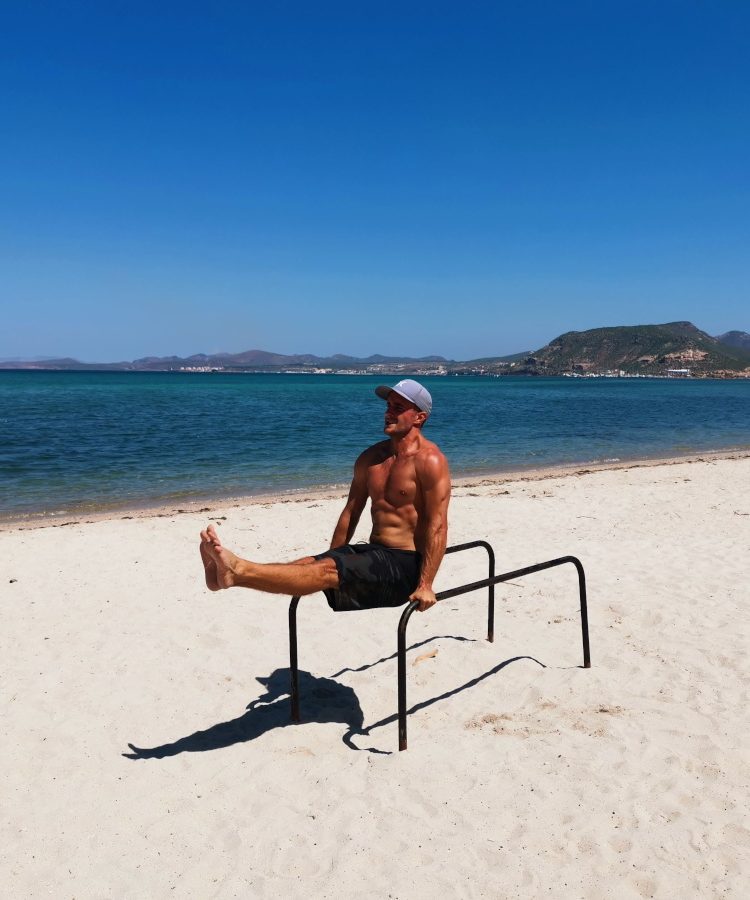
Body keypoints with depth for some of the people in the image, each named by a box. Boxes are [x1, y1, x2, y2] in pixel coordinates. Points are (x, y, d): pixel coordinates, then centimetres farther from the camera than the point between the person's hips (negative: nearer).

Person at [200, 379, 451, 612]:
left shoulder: (429, 460, -11)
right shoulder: (370, 458, 12)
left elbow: (437, 526, -17)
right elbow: (350, 513, 17)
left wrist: (425, 585, -22)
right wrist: (331, 559, 16)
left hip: (405, 563, -7)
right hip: (373, 553, 7)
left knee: (328, 571, -28)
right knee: (308, 564, -18)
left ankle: (237, 571, -45)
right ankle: (229, 574, -37)